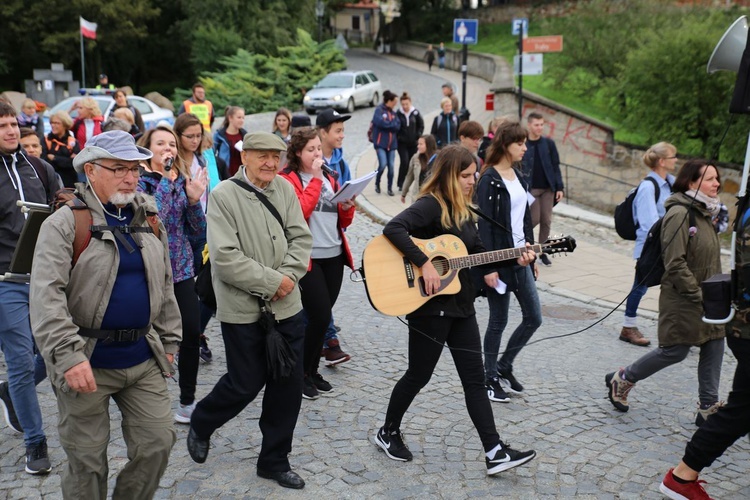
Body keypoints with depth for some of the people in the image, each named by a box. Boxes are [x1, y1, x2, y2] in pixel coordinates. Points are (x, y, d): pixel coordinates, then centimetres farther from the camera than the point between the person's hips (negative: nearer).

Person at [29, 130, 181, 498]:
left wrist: (168, 340, 14)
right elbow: (46, 296, -19)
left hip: (143, 359, 5)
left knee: (157, 443, 8)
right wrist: (69, 355, -27)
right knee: (86, 460, 8)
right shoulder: (65, 222, -10)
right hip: (87, 362, -5)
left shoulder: (148, 219, 8)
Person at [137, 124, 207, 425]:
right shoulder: (139, 182, -5)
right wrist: (166, 179, -20)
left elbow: (199, 232, 5)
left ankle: (188, 401, 16)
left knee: (192, 334, -1)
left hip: (182, 269, 4)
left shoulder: (184, 181, 7)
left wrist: (194, 200, -11)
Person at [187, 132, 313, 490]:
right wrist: (272, 282, -17)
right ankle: (200, 426, 39)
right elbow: (225, 258, -19)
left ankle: (274, 461, 28)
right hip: (243, 310, -5)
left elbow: (301, 238, 4)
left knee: (289, 384, 10)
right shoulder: (223, 195, -12)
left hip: (287, 307, 5)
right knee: (245, 383, 7)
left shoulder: (285, 189, 4)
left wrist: (289, 275, -13)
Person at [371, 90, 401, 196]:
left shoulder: (393, 113, 14)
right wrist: (392, 124, -5)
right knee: (383, 164, -15)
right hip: (381, 143, -5)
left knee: (391, 166, 2)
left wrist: (387, 123, -9)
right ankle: (377, 183, 11)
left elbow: (398, 126, 3)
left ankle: (390, 188, 13)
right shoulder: (379, 110, -3)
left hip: (392, 143, 5)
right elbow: (380, 122, -18)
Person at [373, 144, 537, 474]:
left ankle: (495, 453, 12)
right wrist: (424, 264, -31)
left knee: (475, 379, 7)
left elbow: (477, 254, 17)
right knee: (418, 375, 6)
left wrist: (514, 260, 4)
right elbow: (393, 228, -30)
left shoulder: (462, 210, 12)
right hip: (430, 307, -8)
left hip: (461, 305, 8)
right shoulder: (431, 204, -15)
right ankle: (388, 433, 28)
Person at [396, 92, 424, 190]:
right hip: (402, 143, -2)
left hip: (413, 143, 2)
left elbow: (421, 125, 7)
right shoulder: (398, 113, -5)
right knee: (404, 161, -15)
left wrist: (417, 136, -1)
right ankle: (400, 183, -3)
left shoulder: (416, 113, -3)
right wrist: (398, 137, -5)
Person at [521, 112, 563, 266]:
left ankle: (542, 251, 16)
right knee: (535, 219, -6)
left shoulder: (549, 143, 3)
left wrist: (560, 187, -2)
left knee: (546, 221, 4)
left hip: (548, 188, 3)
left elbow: (555, 166, 3)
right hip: (530, 188, -3)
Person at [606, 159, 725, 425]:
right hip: (682, 299, -9)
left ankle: (708, 407, 18)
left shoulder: (705, 212, 13)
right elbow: (675, 265, -22)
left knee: (715, 345, 7)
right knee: (676, 350, -2)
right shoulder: (679, 213, -18)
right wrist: (699, 295, -20)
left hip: (706, 296, 9)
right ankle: (622, 379, 17)